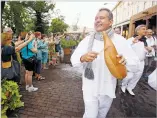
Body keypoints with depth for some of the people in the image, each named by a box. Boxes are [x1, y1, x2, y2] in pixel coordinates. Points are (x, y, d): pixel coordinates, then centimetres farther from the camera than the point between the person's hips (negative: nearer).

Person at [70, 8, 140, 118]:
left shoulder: (120, 40, -8)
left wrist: (125, 60, -33)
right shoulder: (87, 40, -4)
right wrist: (82, 58, -33)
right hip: (90, 87, 0)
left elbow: (136, 64, -10)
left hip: (108, 88, 1)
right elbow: (73, 59, -9)